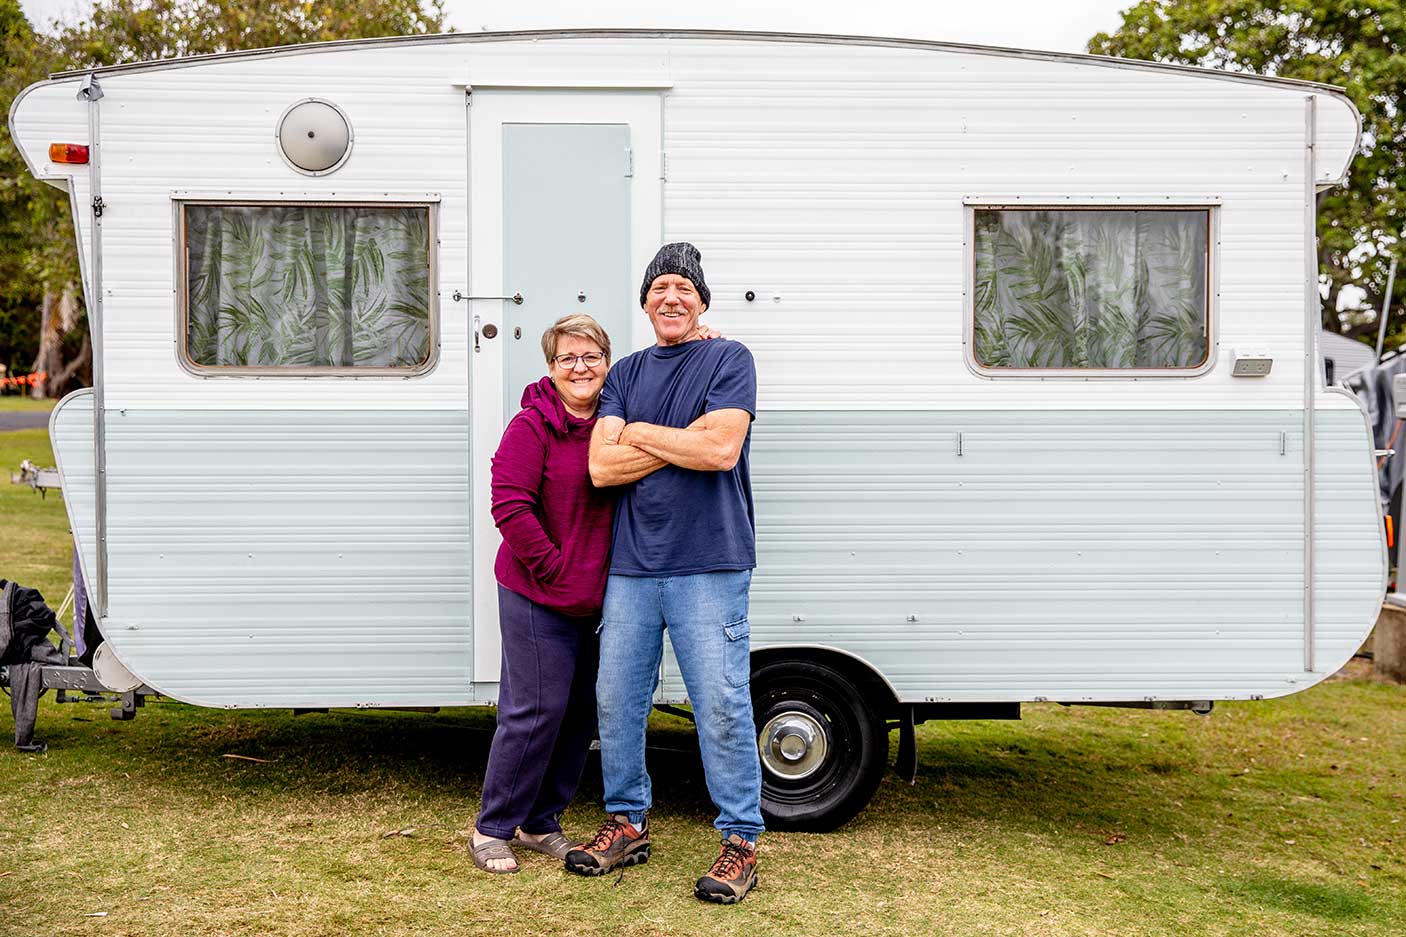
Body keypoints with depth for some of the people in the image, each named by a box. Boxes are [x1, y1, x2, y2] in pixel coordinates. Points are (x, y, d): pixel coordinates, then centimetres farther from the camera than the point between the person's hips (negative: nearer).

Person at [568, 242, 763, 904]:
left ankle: (741, 839, 9)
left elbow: (722, 451, -14)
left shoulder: (729, 360, 2)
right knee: (615, 700, 9)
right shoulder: (626, 373, 15)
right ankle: (626, 825, 26)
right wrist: (686, 439, -6)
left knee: (722, 706, -3)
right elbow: (602, 467, 2)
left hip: (708, 564, -5)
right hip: (631, 565, 5)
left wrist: (641, 433, -3)